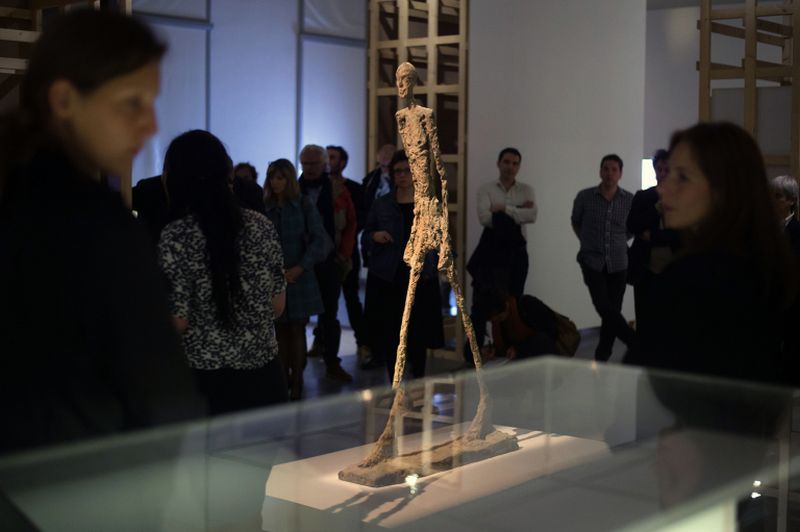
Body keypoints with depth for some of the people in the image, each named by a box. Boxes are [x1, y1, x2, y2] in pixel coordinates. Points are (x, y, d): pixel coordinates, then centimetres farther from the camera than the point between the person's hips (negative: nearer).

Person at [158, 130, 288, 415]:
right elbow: (278, 305, 8)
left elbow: (177, 321, -12)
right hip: (264, 371, 4)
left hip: (208, 377, -4)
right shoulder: (260, 225, 1)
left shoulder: (176, 236, -13)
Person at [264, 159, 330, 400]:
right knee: (280, 330, 4)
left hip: (299, 277, -1)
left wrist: (300, 268, -11)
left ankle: (297, 381, 4)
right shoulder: (266, 207, 4)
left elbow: (320, 240, -4)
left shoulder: (304, 205, 1)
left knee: (297, 328, 0)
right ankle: (284, 377, 11)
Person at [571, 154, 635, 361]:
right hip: (593, 262, -1)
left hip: (618, 264, 1)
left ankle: (602, 357, 15)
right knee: (604, 308, -16)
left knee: (612, 311, 4)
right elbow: (576, 223, 15)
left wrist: (618, 242, 10)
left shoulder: (630, 200, -3)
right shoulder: (585, 197, -4)